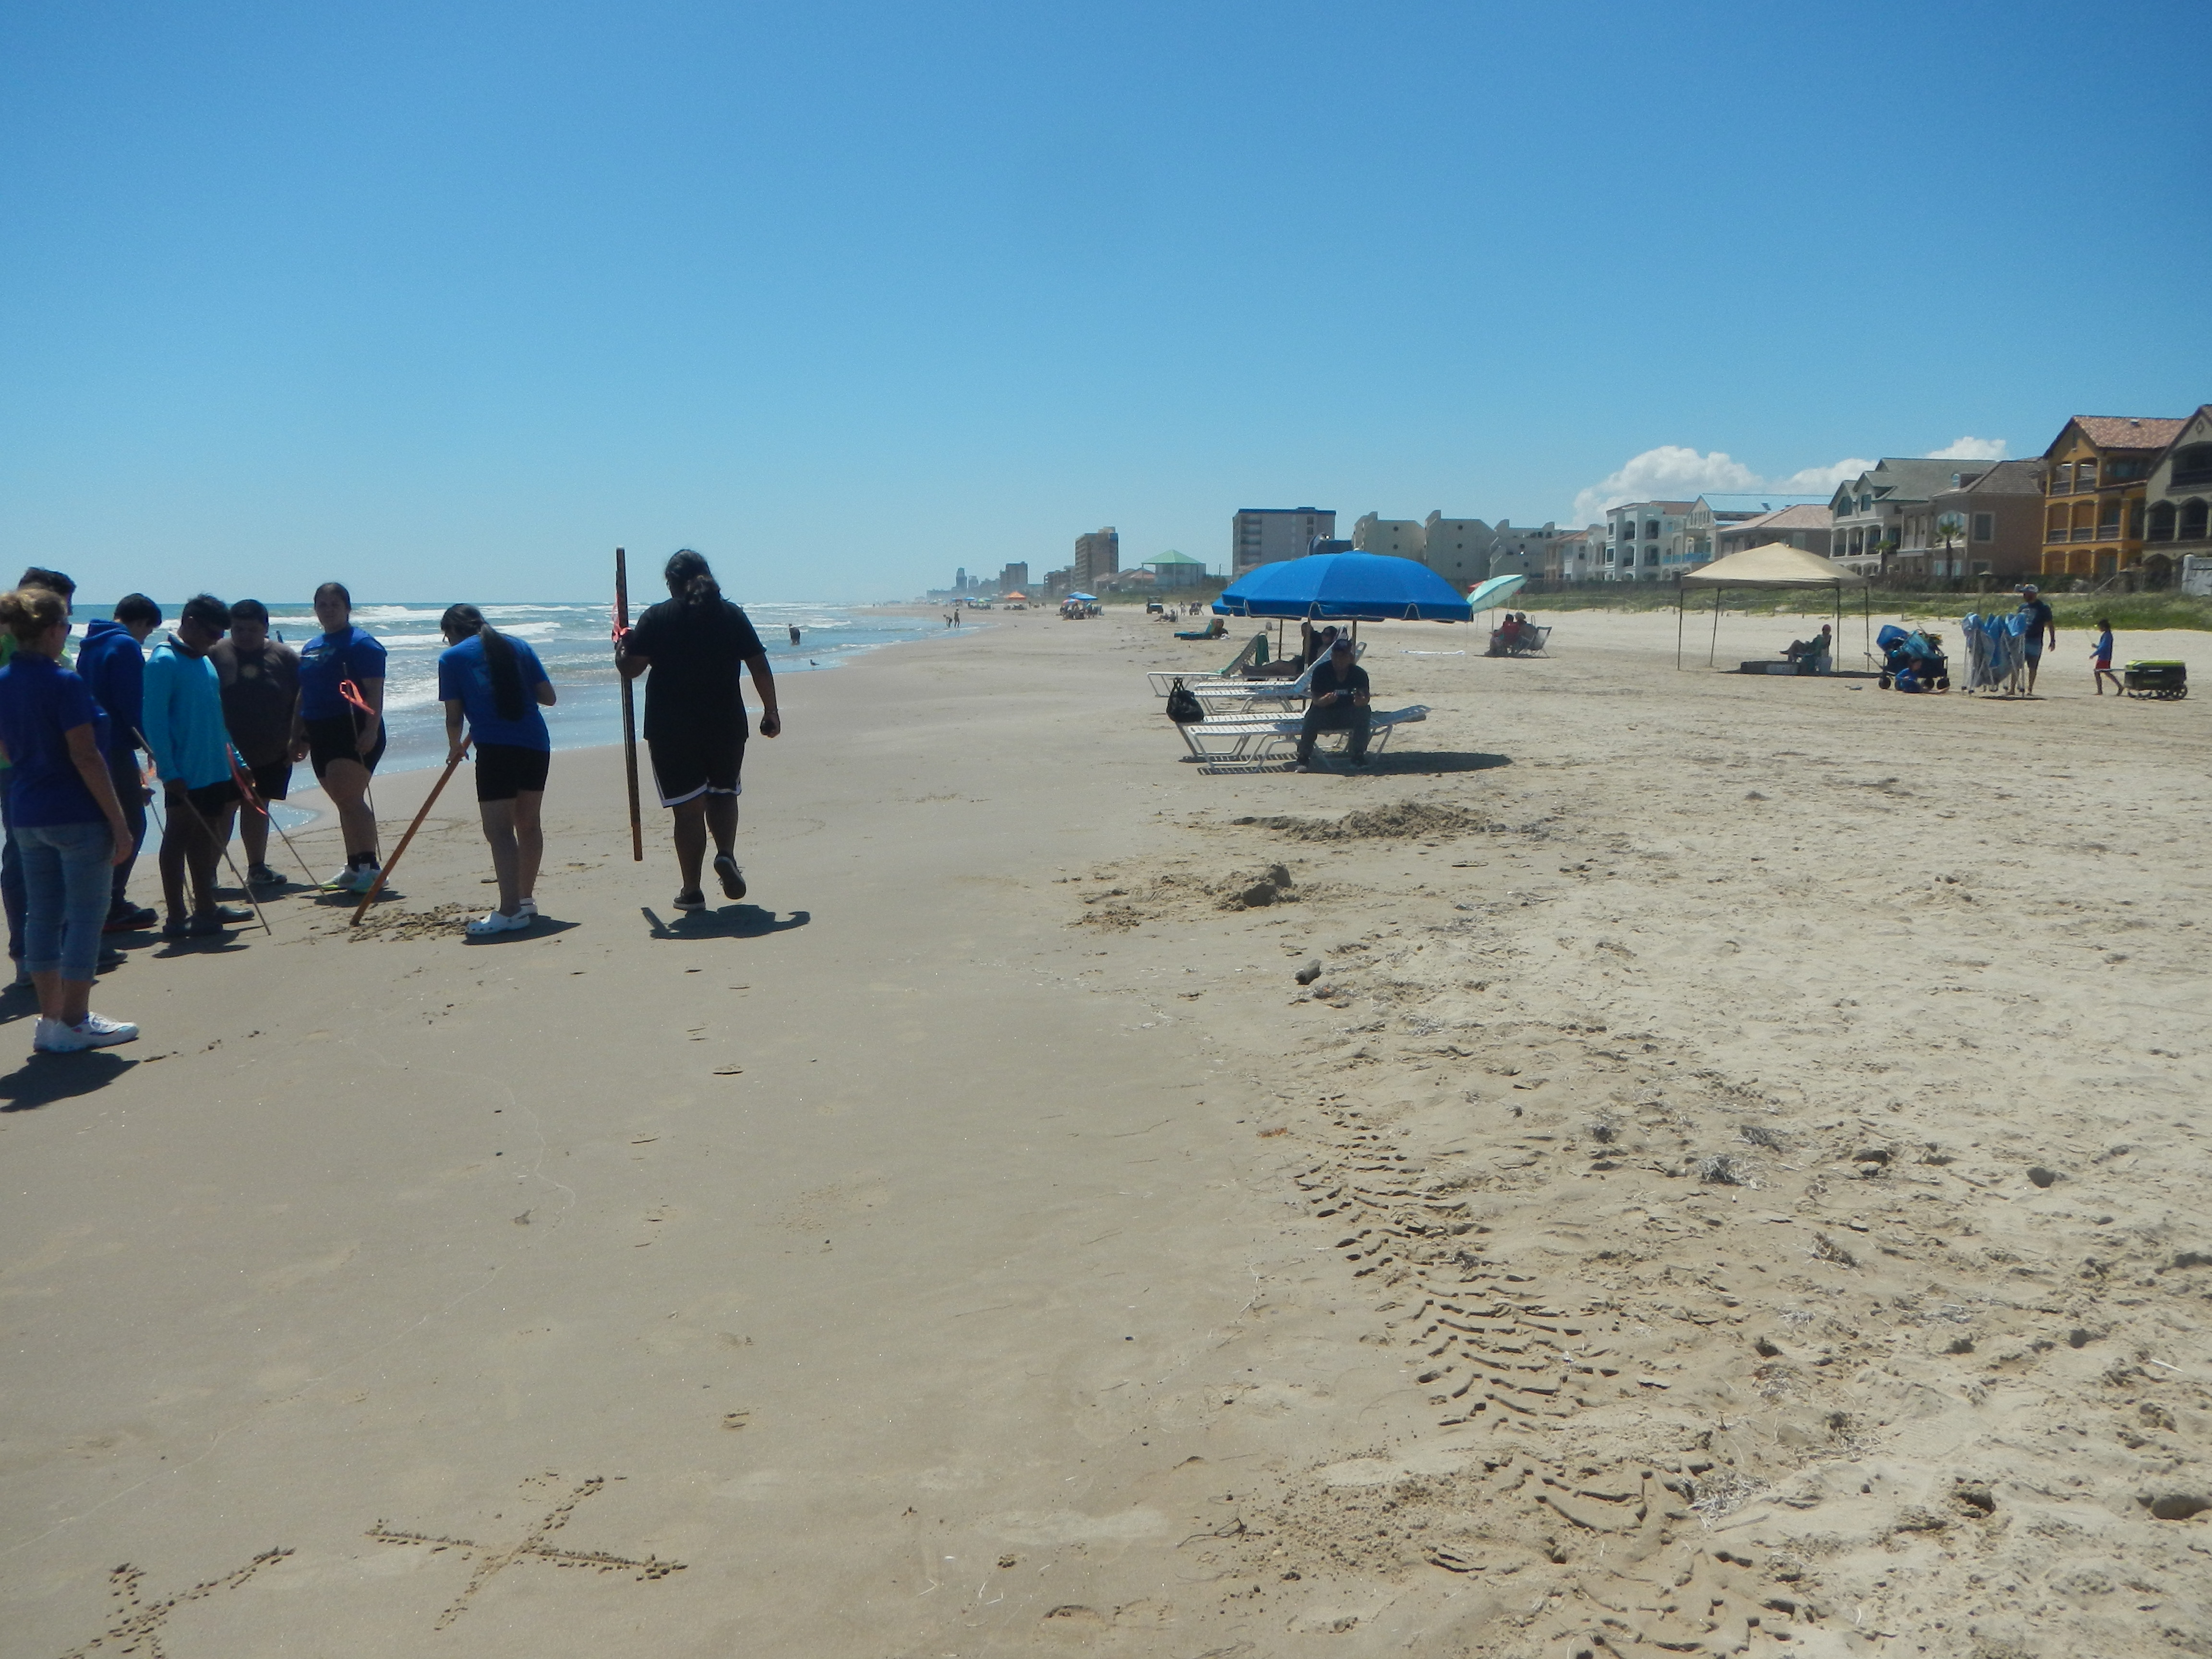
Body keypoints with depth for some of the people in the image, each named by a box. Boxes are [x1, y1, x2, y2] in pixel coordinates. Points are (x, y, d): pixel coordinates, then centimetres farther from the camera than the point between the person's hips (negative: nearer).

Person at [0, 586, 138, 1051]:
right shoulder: (65, 684, -16)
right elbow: (85, 756, -17)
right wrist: (118, 821, -14)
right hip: (77, 816, -7)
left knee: (43, 914, 12)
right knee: (86, 914, 1)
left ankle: (50, 1019, 18)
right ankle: (75, 1024, 5)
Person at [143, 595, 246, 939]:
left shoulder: (204, 661, 14)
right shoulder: (164, 661, -12)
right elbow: (155, 721, -17)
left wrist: (234, 758, 19)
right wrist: (169, 772, -21)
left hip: (213, 769, 8)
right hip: (185, 774, -8)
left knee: (205, 838, 14)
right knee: (179, 838, -2)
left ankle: (205, 908, 24)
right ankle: (176, 918, 4)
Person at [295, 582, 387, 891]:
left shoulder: (361, 644, -7)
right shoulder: (310, 648, 18)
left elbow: (374, 691, -14)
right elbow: (303, 695, 24)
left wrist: (371, 730, -23)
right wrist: (297, 736, 21)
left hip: (354, 733, -8)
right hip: (321, 735, 8)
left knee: (349, 799, -17)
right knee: (345, 804, 11)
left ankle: (370, 865, -16)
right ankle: (354, 867, 16)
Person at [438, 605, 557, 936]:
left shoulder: (452, 657, 6)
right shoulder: (519, 646, 15)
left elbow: (454, 716, 4)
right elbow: (548, 697, 12)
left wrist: (455, 748, 22)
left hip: (496, 748, -5)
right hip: (536, 744, 5)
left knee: (499, 829, -5)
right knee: (528, 823, 16)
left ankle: (510, 910, -13)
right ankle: (526, 900, 26)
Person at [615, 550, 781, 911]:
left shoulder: (656, 618, -3)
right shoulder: (731, 614, 3)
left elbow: (630, 668, -5)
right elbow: (760, 667, 1)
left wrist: (621, 647, 16)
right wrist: (770, 712, 9)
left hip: (671, 730, -2)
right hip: (726, 725, 2)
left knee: (689, 807, 4)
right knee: (723, 793, 21)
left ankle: (692, 891, 7)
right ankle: (727, 854, -4)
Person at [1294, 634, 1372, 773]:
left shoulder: (1359, 673, -9)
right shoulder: (1321, 671, -12)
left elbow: (1365, 698, -23)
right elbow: (1315, 699, -20)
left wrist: (1361, 700, -49)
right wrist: (1324, 700, -45)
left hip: (1349, 717, 1)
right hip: (1325, 717, -1)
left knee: (1364, 711, -28)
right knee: (1313, 714, -32)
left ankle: (1359, 756, -17)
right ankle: (1304, 758, -20)